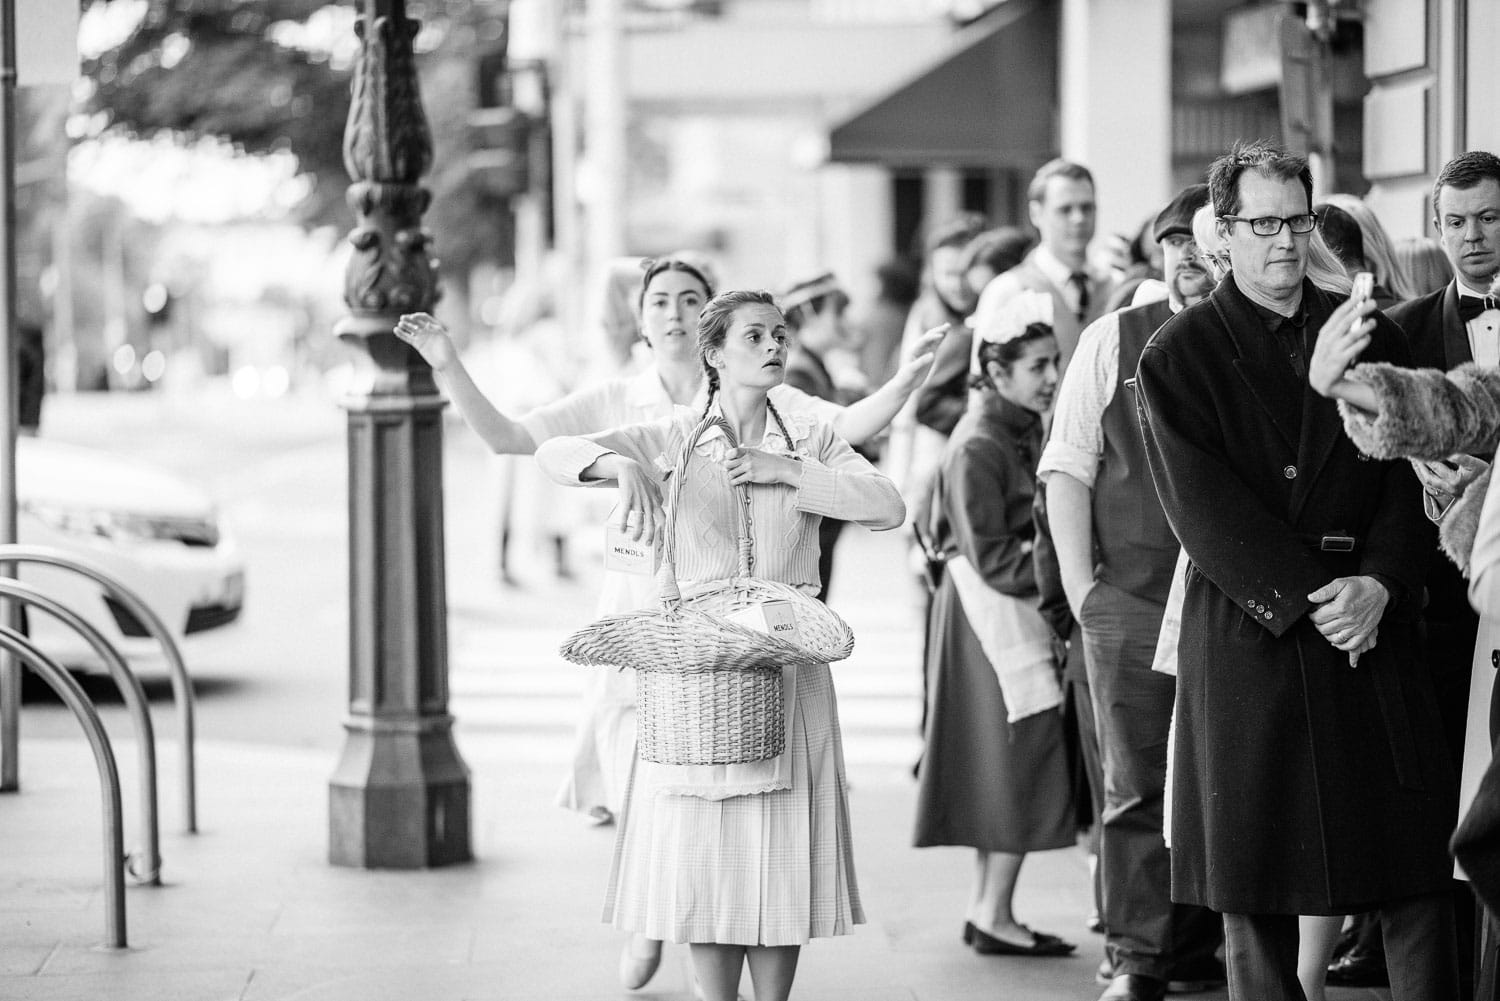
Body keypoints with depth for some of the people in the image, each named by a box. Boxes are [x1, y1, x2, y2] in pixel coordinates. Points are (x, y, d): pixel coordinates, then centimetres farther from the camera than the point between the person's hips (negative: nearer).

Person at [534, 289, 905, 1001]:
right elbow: (554, 453, -10)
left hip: (788, 668, 1)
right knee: (703, 853, -1)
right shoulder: (671, 440, 1)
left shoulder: (812, 440, 8)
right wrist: (624, 468, -30)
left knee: (782, 854, 1)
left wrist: (786, 471, -11)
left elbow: (888, 508, -6)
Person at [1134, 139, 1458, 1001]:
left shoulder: (1372, 336, 11)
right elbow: (1203, 510, -6)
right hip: (1248, 638, -2)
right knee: (1257, 896, 1)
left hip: (1375, 630, 3)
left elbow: (1410, 478, 6)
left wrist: (1375, 584, -11)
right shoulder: (1176, 359, 2)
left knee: (1416, 877, 0)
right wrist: (1306, 598, -13)